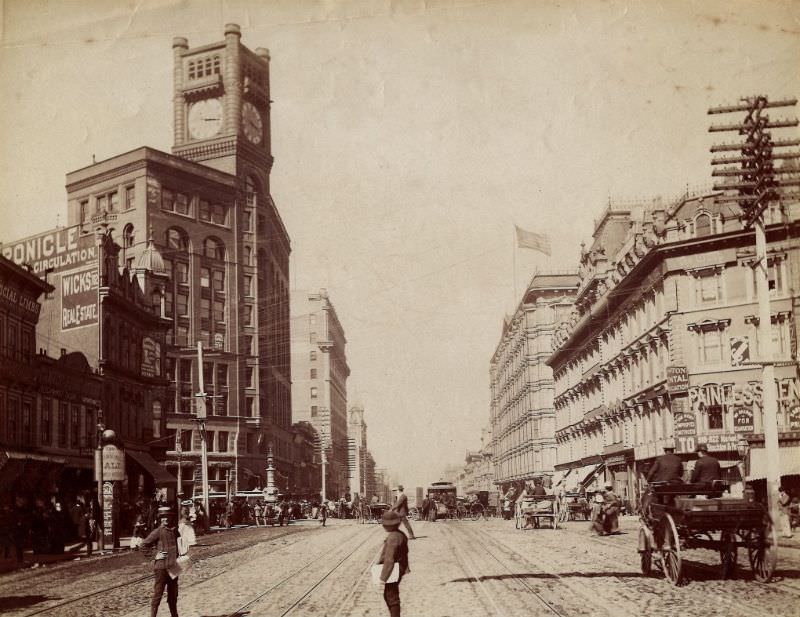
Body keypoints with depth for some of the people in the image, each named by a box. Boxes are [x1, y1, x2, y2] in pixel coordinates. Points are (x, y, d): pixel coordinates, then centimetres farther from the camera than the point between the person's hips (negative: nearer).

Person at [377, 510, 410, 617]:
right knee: (387, 596, 23)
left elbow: (389, 560, -27)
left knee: (392, 598, 2)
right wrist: (406, 568, 32)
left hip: (392, 573, -10)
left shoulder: (393, 538, -26)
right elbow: (404, 553, 18)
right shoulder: (401, 535, 4)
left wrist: (383, 578, -23)